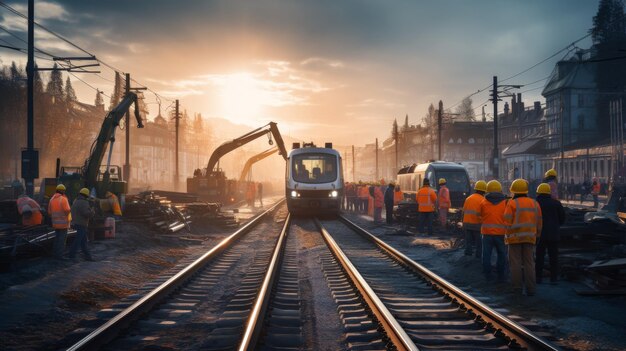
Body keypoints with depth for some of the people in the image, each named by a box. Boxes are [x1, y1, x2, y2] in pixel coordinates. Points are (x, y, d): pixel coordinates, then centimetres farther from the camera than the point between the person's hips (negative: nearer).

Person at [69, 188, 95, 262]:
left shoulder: (76, 201, 13)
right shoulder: (83, 203, -18)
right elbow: (88, 214, -24)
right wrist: (92, 210, -4)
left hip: (76, 222, 10)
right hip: (81, 224, -10)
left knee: (83, 240, 13)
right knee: (78, 241, -7)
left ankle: (87, 256, 17)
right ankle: (72, 256, -7)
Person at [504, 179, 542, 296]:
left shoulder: (512, 203, -6)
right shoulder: (535, 204, 9)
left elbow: (507, 221, -11)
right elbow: (539, 222, 11)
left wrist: (507, 235, -3)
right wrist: (536, 235, 18)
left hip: (515, 237, -4)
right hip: (529, 237, 4)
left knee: (515, 263, 1)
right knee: (529, 263, 8)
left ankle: (517, 289, 1)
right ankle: (530, 289, 6)